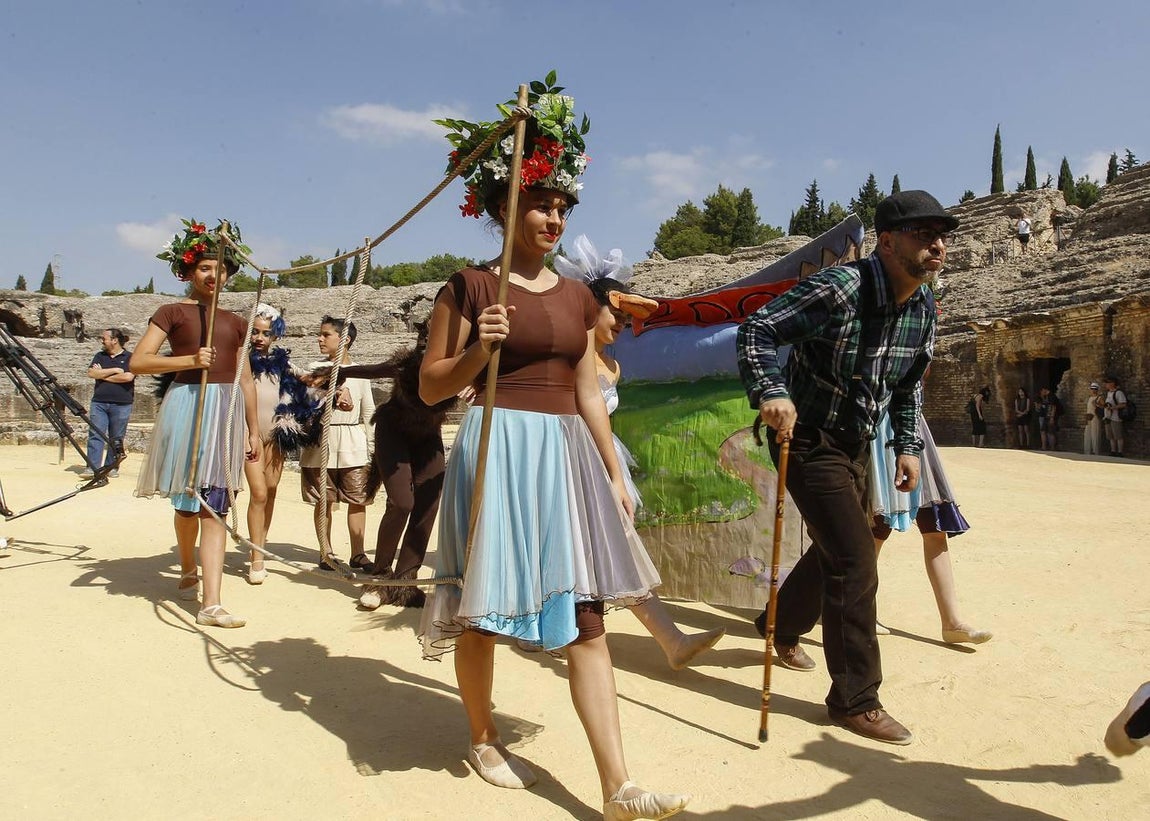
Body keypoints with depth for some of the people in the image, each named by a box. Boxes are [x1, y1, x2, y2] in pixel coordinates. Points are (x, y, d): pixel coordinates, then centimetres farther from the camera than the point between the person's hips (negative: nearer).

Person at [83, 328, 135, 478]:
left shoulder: (129, 357, 2)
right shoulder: (100, 356, 16)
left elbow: (128, 377, -14)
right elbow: (91, 373, 0)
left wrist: (103, 375, -5)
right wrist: (114, 370, -7)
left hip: (121, 404, -3)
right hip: (99, 402, 3)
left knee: (116, 438, 3)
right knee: (95, 435, -6)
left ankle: (112, 467, 12)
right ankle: (91, 467, -8)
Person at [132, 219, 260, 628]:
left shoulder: (234, 322, 16)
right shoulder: (172, 312, 4)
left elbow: (245, 380, 16)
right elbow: (138, 361, -6)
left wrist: (253, 430, 14)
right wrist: (190, 359, -18)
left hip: (227, 411, 3)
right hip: (187, 405, -3)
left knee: (214, 507, -4)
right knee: (189, 503, 10)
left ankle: (211, 603, -8)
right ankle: (188, 572, 38)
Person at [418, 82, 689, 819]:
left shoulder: (579, 297, 12)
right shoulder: (470, 286, -3)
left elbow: (589, 395, 15)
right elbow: (431, 387, -2)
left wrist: (615, 476, 12)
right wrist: (477, 351, -20)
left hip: (567, 456, 5)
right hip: (497, 450, -4)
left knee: (587, 616, 1)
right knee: (484, 608, 7)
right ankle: (483, 739, 33)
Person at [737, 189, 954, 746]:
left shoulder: (923, 308, 0)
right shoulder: (839, 289, -24)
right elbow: (757, 329, -25)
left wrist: (907, 445, 8)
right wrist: (771, 392, -40)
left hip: (857, 446, 9)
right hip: (809, 440, -9)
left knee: (834, 549, 22)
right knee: (855, 560, -11)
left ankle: (782, 625, 49)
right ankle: (855, 700, 3)